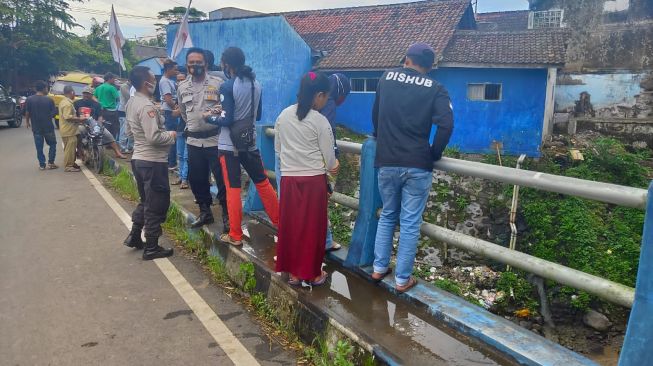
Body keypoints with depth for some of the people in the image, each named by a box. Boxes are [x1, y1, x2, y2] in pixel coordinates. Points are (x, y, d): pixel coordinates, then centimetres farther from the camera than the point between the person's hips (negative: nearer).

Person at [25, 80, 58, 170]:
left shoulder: (30, 100, -6)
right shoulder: (49, 100, -10)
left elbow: (27, 113, -3)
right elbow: (54, 113, -5)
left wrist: (27, 122, 15)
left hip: (36, 127, 1)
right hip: (48, 127, -1)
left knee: (39, 147, 8)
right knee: (52, 144, 15)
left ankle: (42, 165, 11)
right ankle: (50, 163, 11)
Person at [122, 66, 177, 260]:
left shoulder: (131, 102, 10)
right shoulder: (146, 106, -20)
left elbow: (129, 132, 20)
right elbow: (154, 137, -26)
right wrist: (171, 135, -9)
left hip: (138, 158, 9)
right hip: (153, 161, -9)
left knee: (145, 200, 24)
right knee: (157, 204, 2)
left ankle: (134, 236, 31)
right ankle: (151, 248, 10)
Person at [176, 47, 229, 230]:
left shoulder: (217, 83, -5)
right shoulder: (182, 87, 9)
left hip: (215, 139, -5)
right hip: (193, 140, 5)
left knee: (222, 178, -2)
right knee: (196, 179, 11)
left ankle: (227, 215, 9)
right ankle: (205, 212, 27)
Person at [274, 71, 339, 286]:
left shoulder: (283, 115, 3)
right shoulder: (320, 121, -10)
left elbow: (278, 148, 12)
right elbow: (330, 161, -7)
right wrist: (331, 166, 14)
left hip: (289, 178, 4)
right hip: (314, 180, -4)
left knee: (291, 226, 12)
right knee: (313, 227, 8)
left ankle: (294, 272, 22)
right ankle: (313, 273, 20)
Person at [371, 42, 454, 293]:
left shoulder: (386, 79, 8)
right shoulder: (435, 88, -1)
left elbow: (375, 117, 18)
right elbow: (446, 125, -14)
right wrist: (434, 155, 1)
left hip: (386, 163, 3)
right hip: (417, 166, -2)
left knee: (387, 215, 20)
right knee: (410, 223, 6)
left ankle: (379, 268, 23)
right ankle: (402, 279, 13)